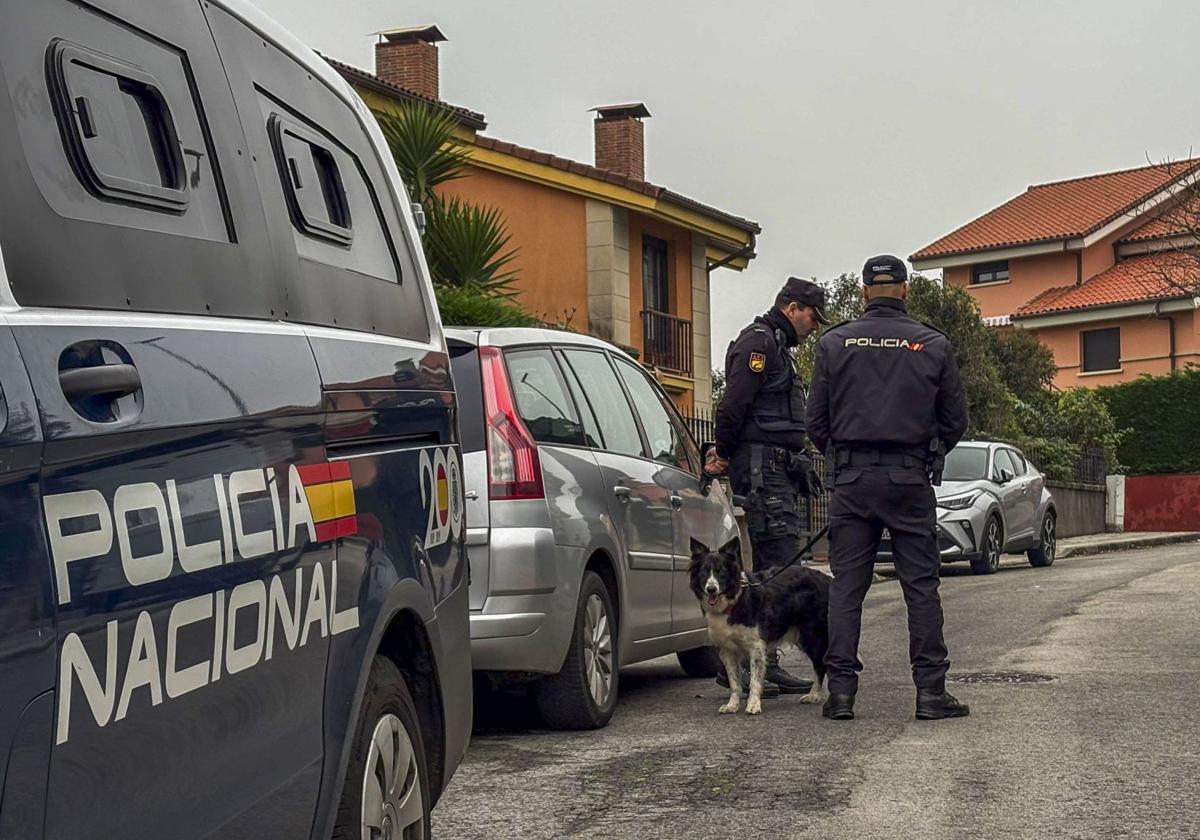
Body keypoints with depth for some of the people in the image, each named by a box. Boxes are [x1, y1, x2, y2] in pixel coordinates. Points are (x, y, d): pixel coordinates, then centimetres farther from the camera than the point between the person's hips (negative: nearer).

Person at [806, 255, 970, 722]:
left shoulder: (833, 343, 4)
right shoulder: (933, 345, 3)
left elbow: (816, 421, 5)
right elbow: (955, 421, 8)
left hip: (852, 479, 1)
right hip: (911, 481, -1)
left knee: (846, 587, 4)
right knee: (921, 586, 3)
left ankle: (841, 691, 2)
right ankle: (931, 692, 4)